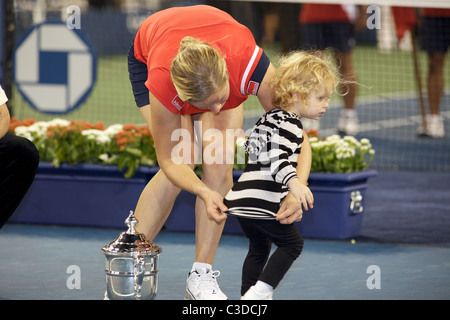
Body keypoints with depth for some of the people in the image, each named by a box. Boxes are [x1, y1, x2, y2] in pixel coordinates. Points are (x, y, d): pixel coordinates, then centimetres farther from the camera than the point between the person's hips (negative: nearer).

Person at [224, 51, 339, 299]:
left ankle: (248, 297, 24)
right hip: (262, 204, -9)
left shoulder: (270, 118, 17)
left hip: (241, 200, 9)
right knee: (292, 243, 2)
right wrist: (293, 182, -40)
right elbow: (278, 158, -26)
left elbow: (250, 145, 30)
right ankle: (260, 291, -7)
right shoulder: (289, 124, -12)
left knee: (259, 247, 21)